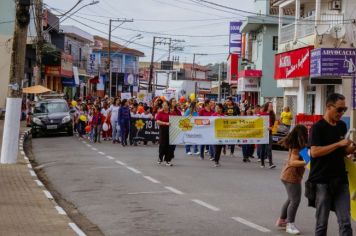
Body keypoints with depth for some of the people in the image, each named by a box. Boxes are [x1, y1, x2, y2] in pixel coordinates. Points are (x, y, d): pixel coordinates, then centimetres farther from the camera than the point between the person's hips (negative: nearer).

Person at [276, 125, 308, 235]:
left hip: (288, 175, 10)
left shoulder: (294, 145, 4)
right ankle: (290, 225, -3)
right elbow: (292, 162, -35)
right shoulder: (297, 148, -23)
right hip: (292, 177, -10)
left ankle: (281, 220, 32)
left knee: (291, 199, 22)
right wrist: (305, 162, -49)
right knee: (295, 200, -7)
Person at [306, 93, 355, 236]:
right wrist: (338, 144, -21)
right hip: (322, 181, -5)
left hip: (340, 181, 5)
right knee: (322, 223, 5)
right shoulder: (318, 127, -7)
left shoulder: (342, 126, 12)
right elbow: (314, 152, -19)